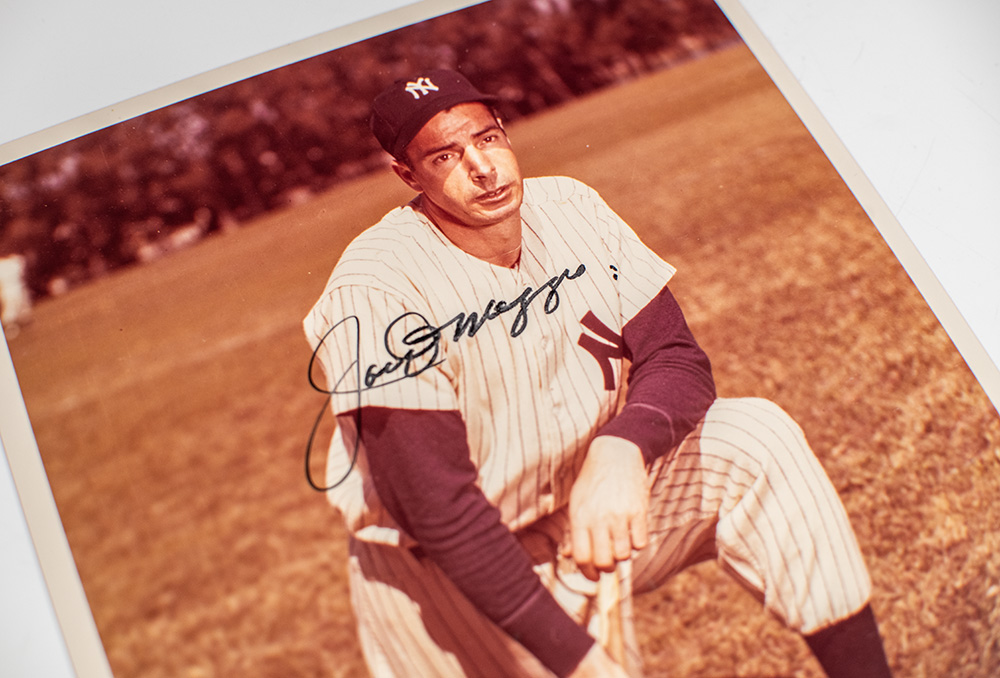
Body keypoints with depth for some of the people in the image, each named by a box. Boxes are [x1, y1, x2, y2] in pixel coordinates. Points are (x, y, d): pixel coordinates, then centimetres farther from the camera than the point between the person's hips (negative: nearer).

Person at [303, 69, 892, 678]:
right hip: (449, 570, -4)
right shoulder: (378, 290, -24)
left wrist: (620, 451, -30)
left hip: (595, 507, 5)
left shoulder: (571, 209, -6)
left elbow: (678, 359, -7)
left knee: (756, 437, -13)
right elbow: (437, 510, -27)